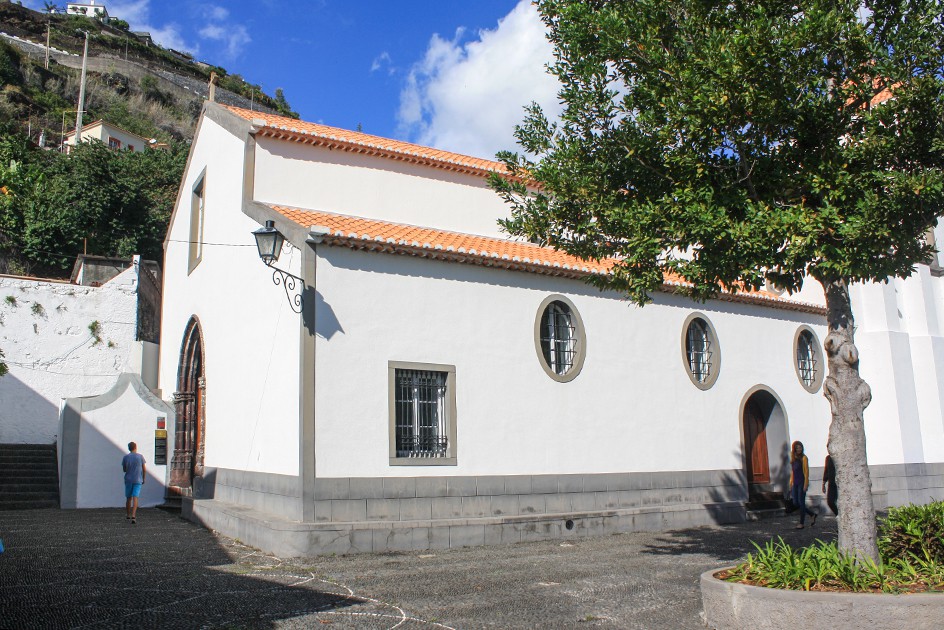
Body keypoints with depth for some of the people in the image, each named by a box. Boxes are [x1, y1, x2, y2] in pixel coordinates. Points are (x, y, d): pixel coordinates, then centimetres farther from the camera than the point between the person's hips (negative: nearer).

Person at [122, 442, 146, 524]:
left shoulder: (125, 457, -1)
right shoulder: (140, 457, -3)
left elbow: (124, 470, 7)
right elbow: (144, 470, 0)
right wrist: (143, 479, 12)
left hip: (128, 480, 2)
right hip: (138, 480, -2)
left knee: (128, 498, 16)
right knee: (135, 498, -7)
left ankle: (128, 514, 31)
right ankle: (133, 516, -19)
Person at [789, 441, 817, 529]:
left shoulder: (803, 458, -7)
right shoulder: (793, 458, 11)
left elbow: (806, 471, -10)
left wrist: (805, 484, -15)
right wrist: (791, 484, 14)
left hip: (802, 483, -7)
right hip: (795, 483, 7)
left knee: (801, 502, -2)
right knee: (795, 503, 7)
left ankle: (801, 523, 6)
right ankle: (812, 514, 25)